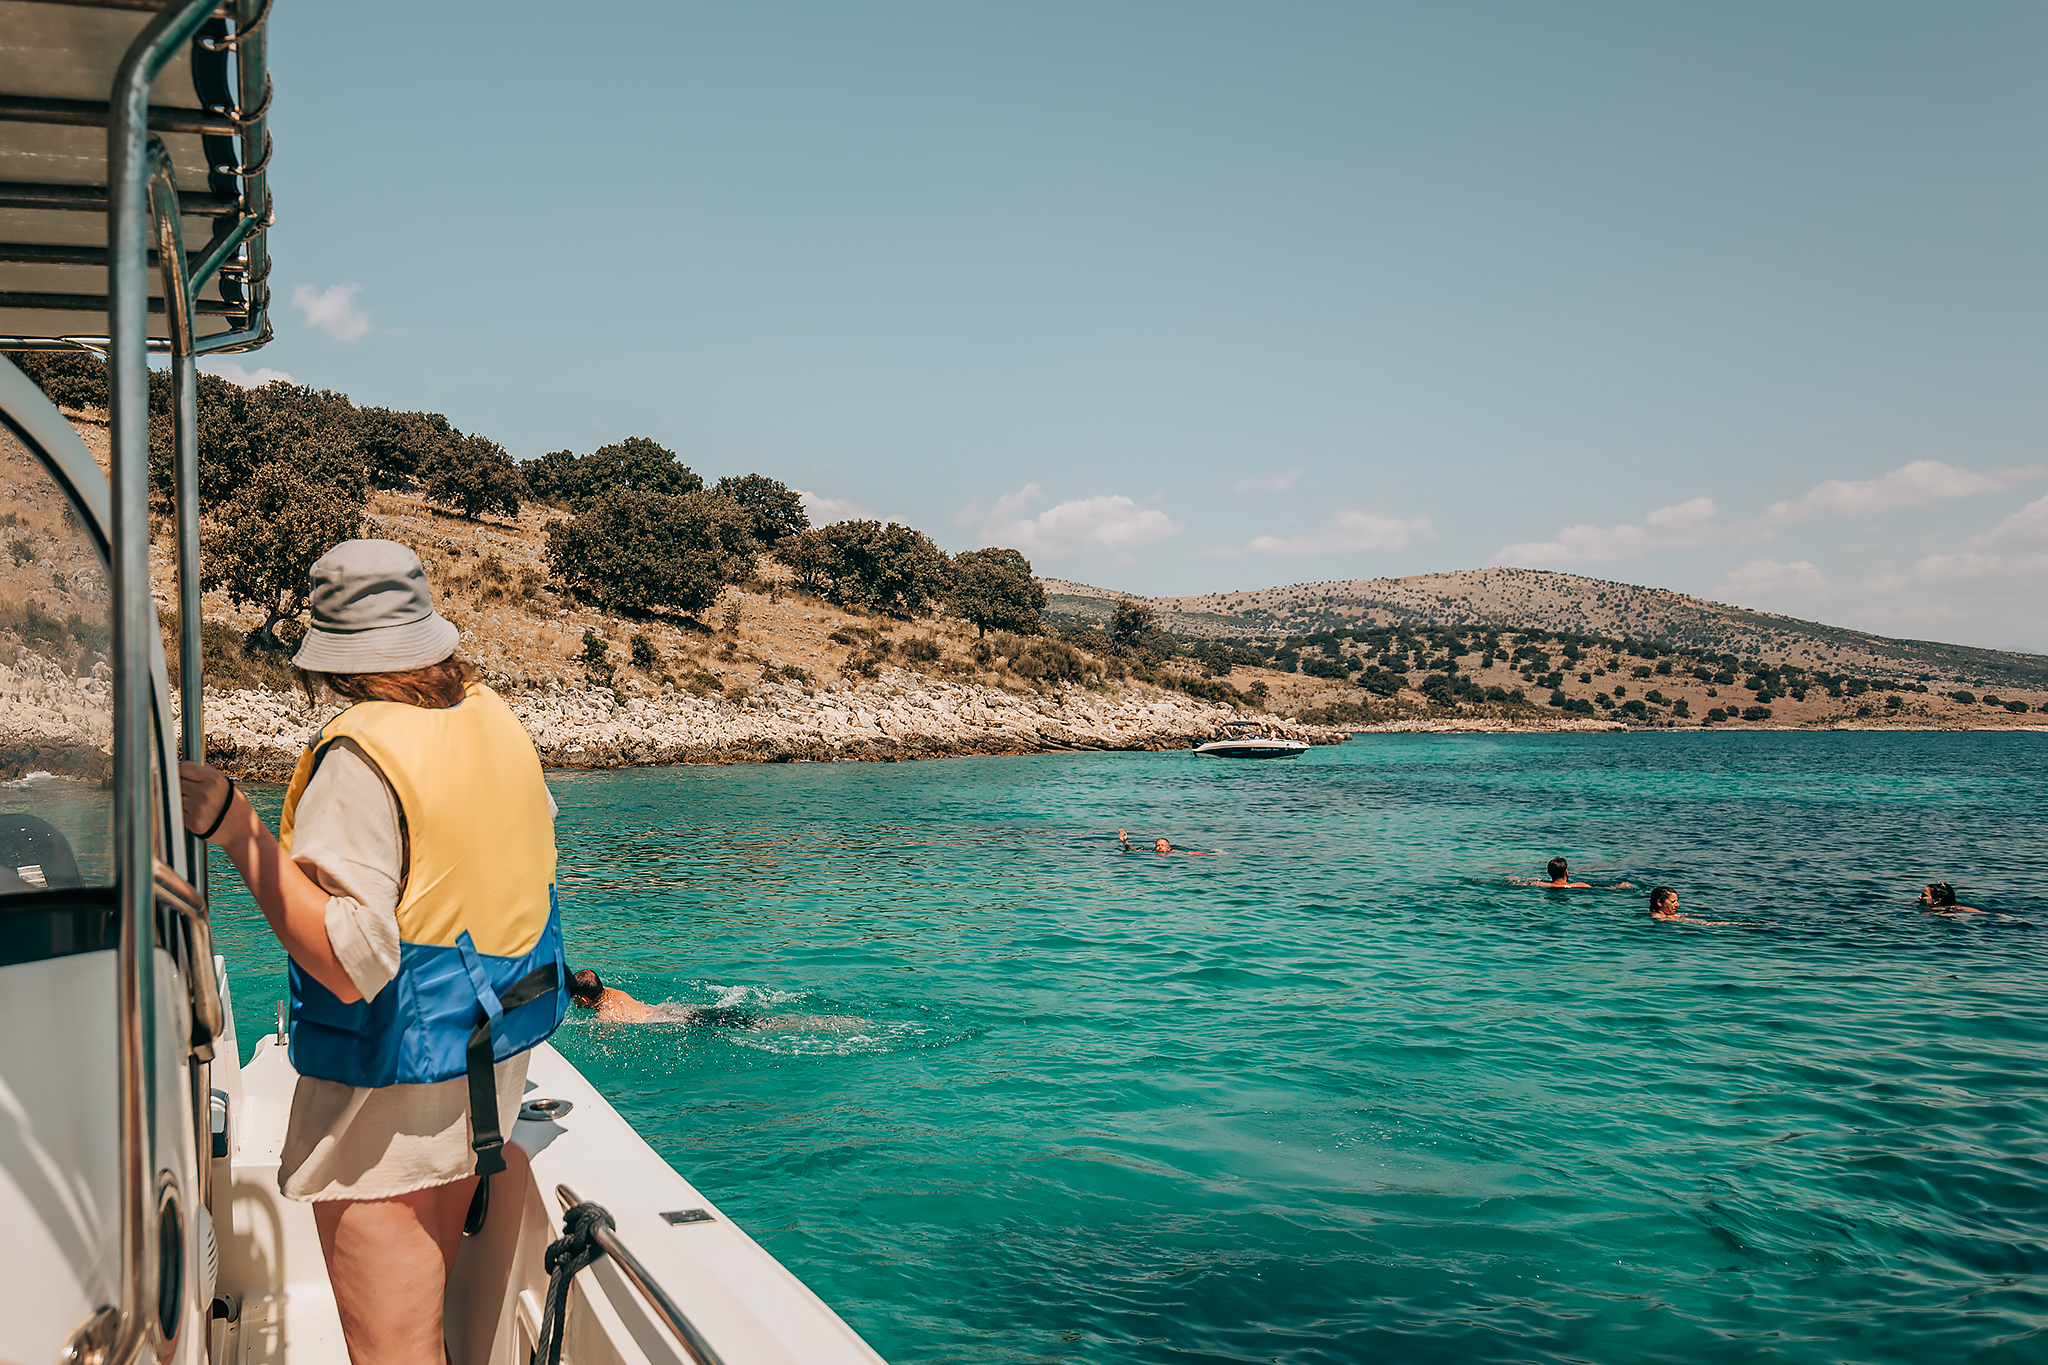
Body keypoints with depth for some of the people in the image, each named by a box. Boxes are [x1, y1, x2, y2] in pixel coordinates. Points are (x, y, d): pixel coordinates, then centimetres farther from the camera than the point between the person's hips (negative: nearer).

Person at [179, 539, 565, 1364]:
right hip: (497, 1055, 8)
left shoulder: (361, 755, -22)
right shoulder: (496, 719, 1)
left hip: (393, 1091, -8)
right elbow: (534, 846, 19)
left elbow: (349, 963, -28)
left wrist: (236, 830, -27)